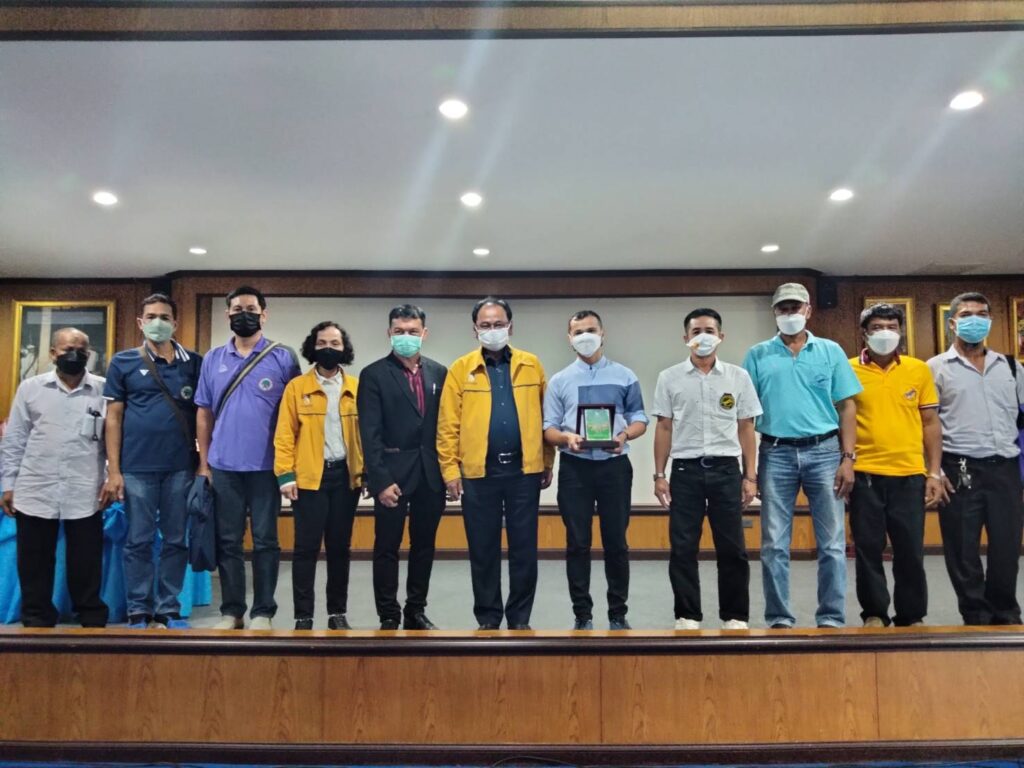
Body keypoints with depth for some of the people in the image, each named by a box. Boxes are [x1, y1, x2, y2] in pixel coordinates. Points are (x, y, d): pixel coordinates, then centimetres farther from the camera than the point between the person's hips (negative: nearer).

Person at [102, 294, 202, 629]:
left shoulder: (194, 362, 6)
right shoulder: (123, 362, 4)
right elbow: (113, 417, 3)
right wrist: (113, 470, -3)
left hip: (181, 467, 1)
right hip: (136, 467, -1)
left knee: (175, 541, 7)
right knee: (138, 542, 5)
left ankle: (168, 610, 17)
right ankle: (138, 612, 14)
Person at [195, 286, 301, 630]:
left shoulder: (283, 358, -1)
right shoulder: (213, 359, 8)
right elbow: (204, 414, 11)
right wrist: (203, 462, 7)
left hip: (266, 466, -3)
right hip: (224, 466, 3)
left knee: (264, 540, 4)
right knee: (227, 541, 9)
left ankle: (262, 612, 13)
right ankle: (231, 611, 19)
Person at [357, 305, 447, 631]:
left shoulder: (439, 372, 8)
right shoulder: (374, 374, -3)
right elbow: (370, 433, -9)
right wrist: (380, 480, -15)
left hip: (431, 475, 4)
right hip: (393, 474, -4)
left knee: (424, 546, 12)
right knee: (387, 548, 4)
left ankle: (416, 611, 24)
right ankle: (389, 617, 15)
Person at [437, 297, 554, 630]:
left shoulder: (531, 365, 6)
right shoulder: (461, 369, 2)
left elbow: (544, 416, 7)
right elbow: (448, 425, -1)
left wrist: (547, 462, 4)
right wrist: (450, 469, -6)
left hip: (524, 470, 1)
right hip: (478, 472, -1)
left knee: (524, 549, 6)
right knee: (483, 550, 8)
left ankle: (520, 617, 19)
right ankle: (488, 618, 21)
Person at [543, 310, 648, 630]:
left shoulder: (624, 376, 8)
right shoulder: (559, 381, 8)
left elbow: (639, 419, 6)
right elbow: (549, 429, 4)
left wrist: (625, 434, -16)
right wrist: (567, 437, -17)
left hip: (615, 466, 0)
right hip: (574, 468, 0)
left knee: (616, 542, 4)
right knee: (578, 544, 3)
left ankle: (618, 615, 15)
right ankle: (582, 615, 13)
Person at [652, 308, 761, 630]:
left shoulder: (738, 377, 6)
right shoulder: (669, 378, 5)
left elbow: (746, 429, 7)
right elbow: (664, 428, 6)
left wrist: (750, 476, 1)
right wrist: (659, 475, 1)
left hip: (726, 469, 0)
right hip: (685, 470, 0)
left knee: (732, 548, 3)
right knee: (683, 548, 2)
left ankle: (735, 616, 15)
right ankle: (688, 616, 13)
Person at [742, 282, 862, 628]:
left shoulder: (831, 351, 8)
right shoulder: (758, 355, 7)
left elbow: (847, 407, 5)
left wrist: (848, 458, -3)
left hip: (823, 451, 0)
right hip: (776, 454, 0)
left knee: (832, 543, 2)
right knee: (774, 545, 3)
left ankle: (831, 619, 11)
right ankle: (779, 619, 12)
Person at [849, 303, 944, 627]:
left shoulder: (919, 370, 5)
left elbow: (931, 423, 8)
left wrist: (934, 473, 4)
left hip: (910, 475, 1)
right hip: (864, 475, -1)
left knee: (910, 551, 7)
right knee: (868, 549, 6)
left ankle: (912, 617, 23)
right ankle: (874, 615, 22)